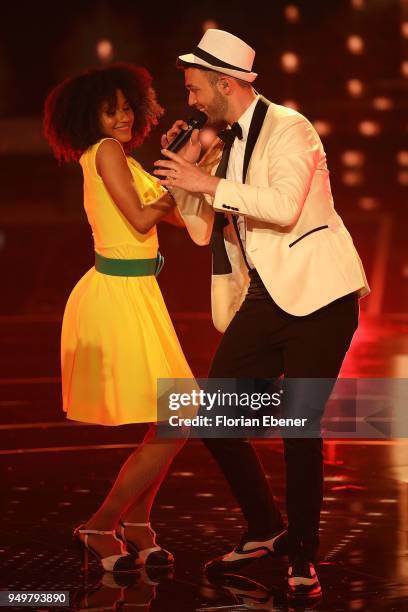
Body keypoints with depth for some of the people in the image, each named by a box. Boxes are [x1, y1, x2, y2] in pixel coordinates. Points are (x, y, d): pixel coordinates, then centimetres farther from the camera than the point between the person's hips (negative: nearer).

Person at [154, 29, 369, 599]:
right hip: (264, 297, 8)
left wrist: (209, 184, -23)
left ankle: (303, 558, 6)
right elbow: (202, 231, 18)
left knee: (299, 425, -9)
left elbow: (285, 205, -26)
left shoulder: (287, 128, -10)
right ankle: (266, 531, 22)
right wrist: (184, 171, 4)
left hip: (317, 294, -8)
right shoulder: (225, 145, 13)